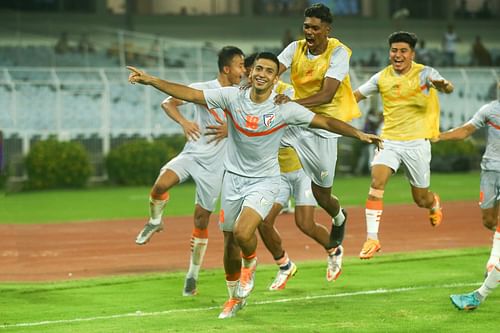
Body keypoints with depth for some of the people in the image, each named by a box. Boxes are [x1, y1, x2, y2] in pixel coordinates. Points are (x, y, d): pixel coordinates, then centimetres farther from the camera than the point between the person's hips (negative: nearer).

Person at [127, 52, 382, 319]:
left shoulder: (284, 109, -14)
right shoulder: (232, 96, -9)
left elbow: (325, 122, -11)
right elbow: (190, 94, -10)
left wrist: (358, 134, -22)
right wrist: (150, 81, -17)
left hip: (264, 181, -3)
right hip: (234, 177, 3)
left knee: (243, 233, -25)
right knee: (230, 244, 10)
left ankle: (250, 262, 11)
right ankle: (235, 297, 33)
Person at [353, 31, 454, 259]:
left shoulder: (424, 73, -10)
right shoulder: (382, 78, 2)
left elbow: (446, 86, -30)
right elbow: (354, 96, 12)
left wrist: (443, 85, -54)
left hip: (417, 142, -2)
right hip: (389, 141, 2)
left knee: (421, 200, 8)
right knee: (376, 183, -22)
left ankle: (435, 204, 47)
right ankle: (372, 238, -19)